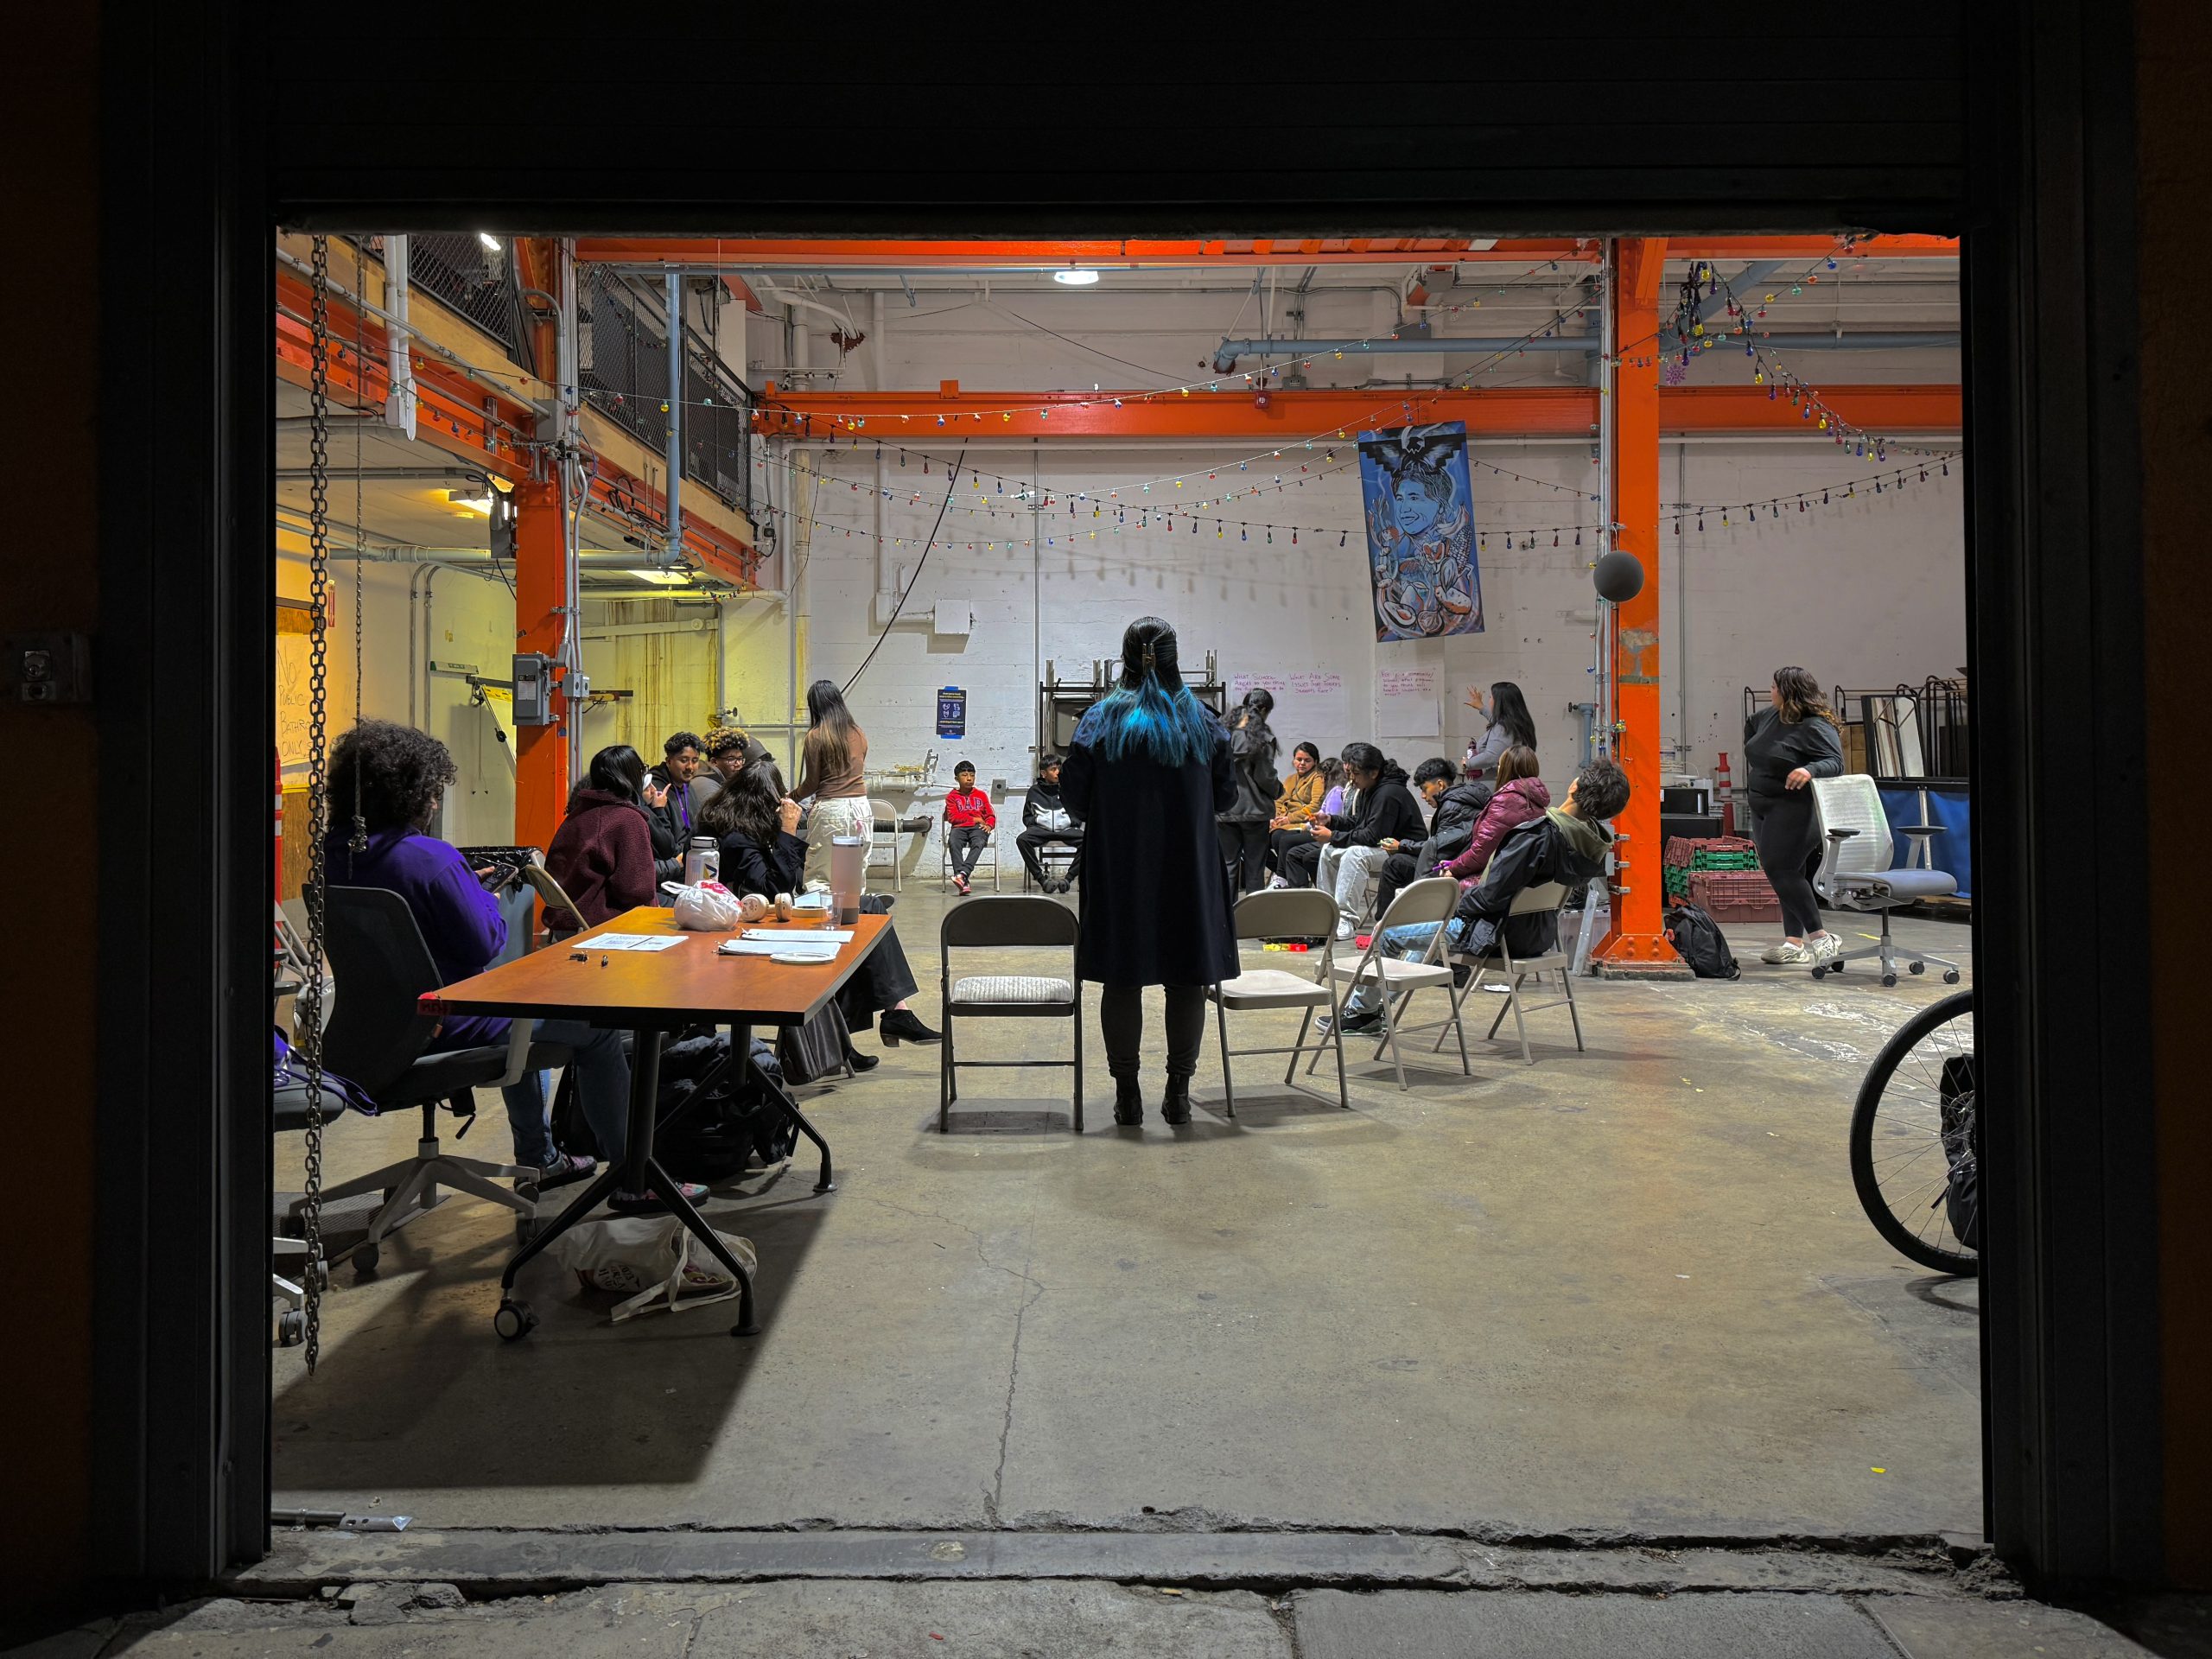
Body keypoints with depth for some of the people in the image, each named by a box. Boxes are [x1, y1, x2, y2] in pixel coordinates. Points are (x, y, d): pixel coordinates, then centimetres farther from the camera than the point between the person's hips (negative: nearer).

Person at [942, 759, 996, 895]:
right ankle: (964, 883, -44)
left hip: (978, 828, 1)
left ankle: (962, 874, -48)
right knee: (953, 843, -36)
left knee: (979, 843, -37)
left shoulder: (981, 795, 20)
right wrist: (974, 819, -3)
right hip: (959, 828, -1)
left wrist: (989, 825, -8)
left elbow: (991, 816, 16)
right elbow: (953, 817, 2)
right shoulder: (952, 796, 15)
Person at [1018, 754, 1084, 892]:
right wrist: (1034, 821, 1)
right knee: (1022, 839, -33)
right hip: (1041, 829, 0)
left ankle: (1068, 878, -24)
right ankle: (1041, 878, -26)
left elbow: (1080, 813, 16)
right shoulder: (1035, 791, 17)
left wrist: (1073, 822, -3)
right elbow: (1027, 817, 22)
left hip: (1066, 829, 0)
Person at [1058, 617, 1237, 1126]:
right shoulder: (1203, 721, 1)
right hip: (1189, 871, 1)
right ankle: (1178, 1093, 12)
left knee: (1122, 980, 6)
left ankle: (1127, 1095, 10)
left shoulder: (1099, 720, -3)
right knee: (1187, 978, 8)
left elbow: (1075, 797, -3)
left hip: (1118, 871, -1)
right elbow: (1226, 796, 5)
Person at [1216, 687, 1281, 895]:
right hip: (1254, 810, -3)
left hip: (1225, 810, 3)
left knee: (1228, 864, 10)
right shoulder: (1263, 738, -10)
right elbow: (1265, 777, -11)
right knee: (1255, 868, 5)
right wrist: (1279, 789, 9)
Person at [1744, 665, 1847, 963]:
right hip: (1765, 809, 9)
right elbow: (1751, 727, 30)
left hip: (1796, 811, -9)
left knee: (1781, 870, -15)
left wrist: (1810, 770, -45)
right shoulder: (1771, 715, 9)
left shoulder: (1816, 728, -17)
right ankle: (1794, 942, 11)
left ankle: (1820, 937, -9)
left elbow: (1835, 763, -25)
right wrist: (1754, 768, 29)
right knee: (1787, 874, 8)